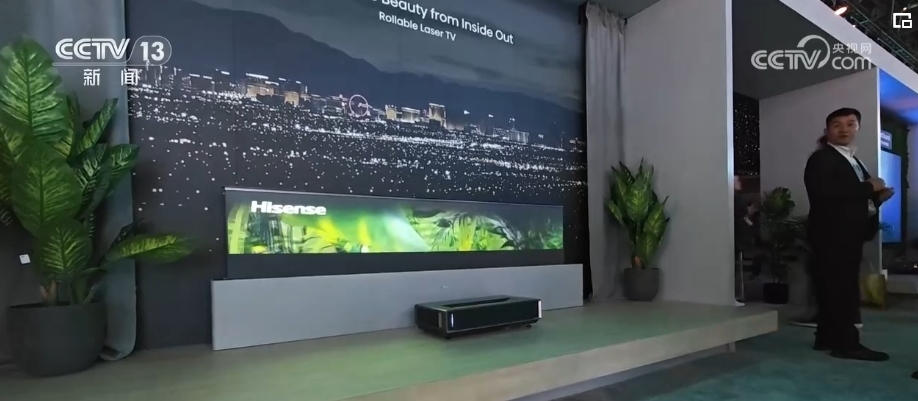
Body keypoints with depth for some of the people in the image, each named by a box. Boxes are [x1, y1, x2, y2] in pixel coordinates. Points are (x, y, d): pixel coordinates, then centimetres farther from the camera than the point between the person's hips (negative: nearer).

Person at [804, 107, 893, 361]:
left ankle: (827, 338, 16)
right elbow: (825, 191, -23)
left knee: (841, 288, 10)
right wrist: (868, 187, -15)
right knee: (841, 289, -10)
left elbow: (853, 197, 24)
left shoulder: (854, 161, 22)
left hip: (850, 235, 9)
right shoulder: (821, 158, -7)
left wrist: (876, 197, 4)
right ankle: (846, 343, -6)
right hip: (831, 235, -9)